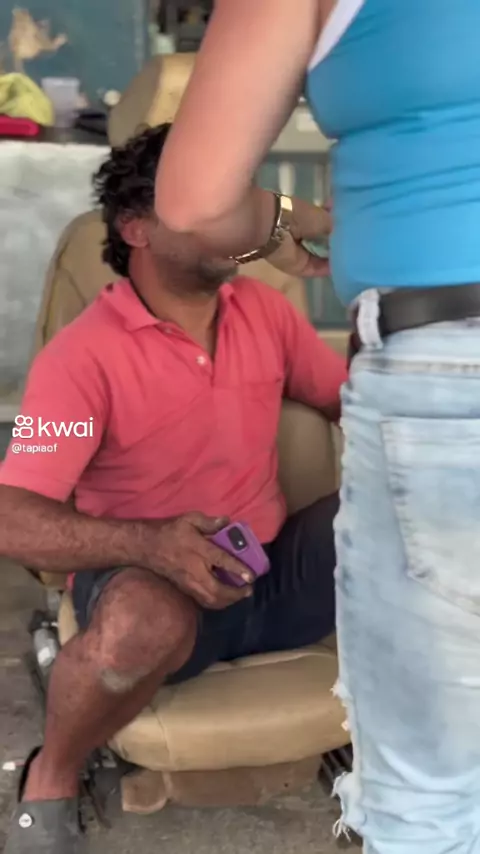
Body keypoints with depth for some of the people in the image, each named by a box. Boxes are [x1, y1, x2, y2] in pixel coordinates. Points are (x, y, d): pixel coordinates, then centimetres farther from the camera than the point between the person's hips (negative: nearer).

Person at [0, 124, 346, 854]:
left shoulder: (264, 309, 2)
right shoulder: (83, 356, -16)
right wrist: (148, 543, -39)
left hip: (276, 574, 5)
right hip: (150, 580, -4)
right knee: (145, 621, -40)